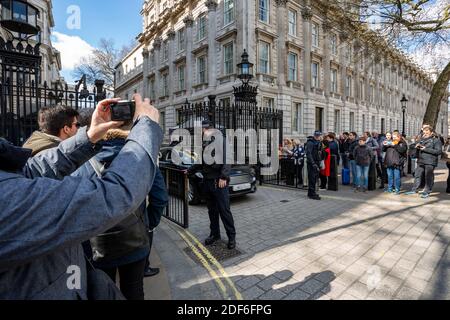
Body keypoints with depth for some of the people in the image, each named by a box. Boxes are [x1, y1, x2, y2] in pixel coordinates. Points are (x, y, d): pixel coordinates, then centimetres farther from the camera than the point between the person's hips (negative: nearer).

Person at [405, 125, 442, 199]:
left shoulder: (436, 140, -3)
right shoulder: (422, 139, 14)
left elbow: (439, 151, -12)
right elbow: (416, 147, 25)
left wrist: (426, 149, -17)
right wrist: (417, 146, 2)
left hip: (430, 162, -6)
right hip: (421, 161, 6)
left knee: (428, 177, 1)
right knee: (417, 175, 9)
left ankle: (427, 192, 9)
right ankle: (415, 190, 19)